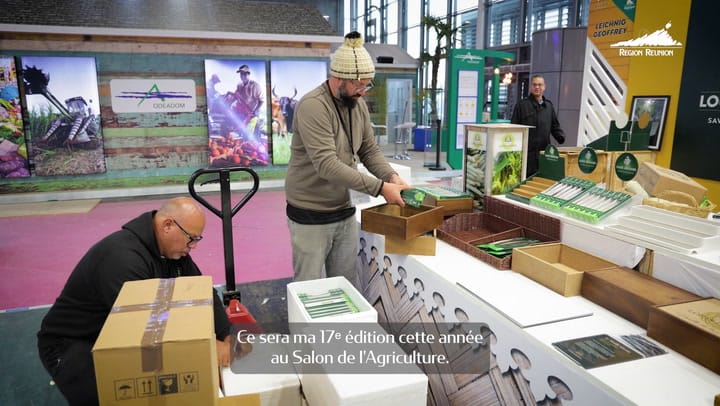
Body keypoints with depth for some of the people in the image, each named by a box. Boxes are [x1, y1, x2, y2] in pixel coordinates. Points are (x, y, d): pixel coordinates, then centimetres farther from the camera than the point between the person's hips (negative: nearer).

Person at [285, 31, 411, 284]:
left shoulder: (358, 104, 4)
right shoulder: (312, 106, -21)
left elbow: (369, 150, 10)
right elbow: (327, 165, -29)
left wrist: (391, 176, -10)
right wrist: (379, 187, -29)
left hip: (345, 212, 7)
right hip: (310, 216, -7)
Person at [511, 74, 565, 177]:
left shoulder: (549, 106, 15)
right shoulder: (522, 105, 1)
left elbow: (555, 126, 18)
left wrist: (562, 138, 0)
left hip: (545, 152, 4)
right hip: (527, 153, -4)